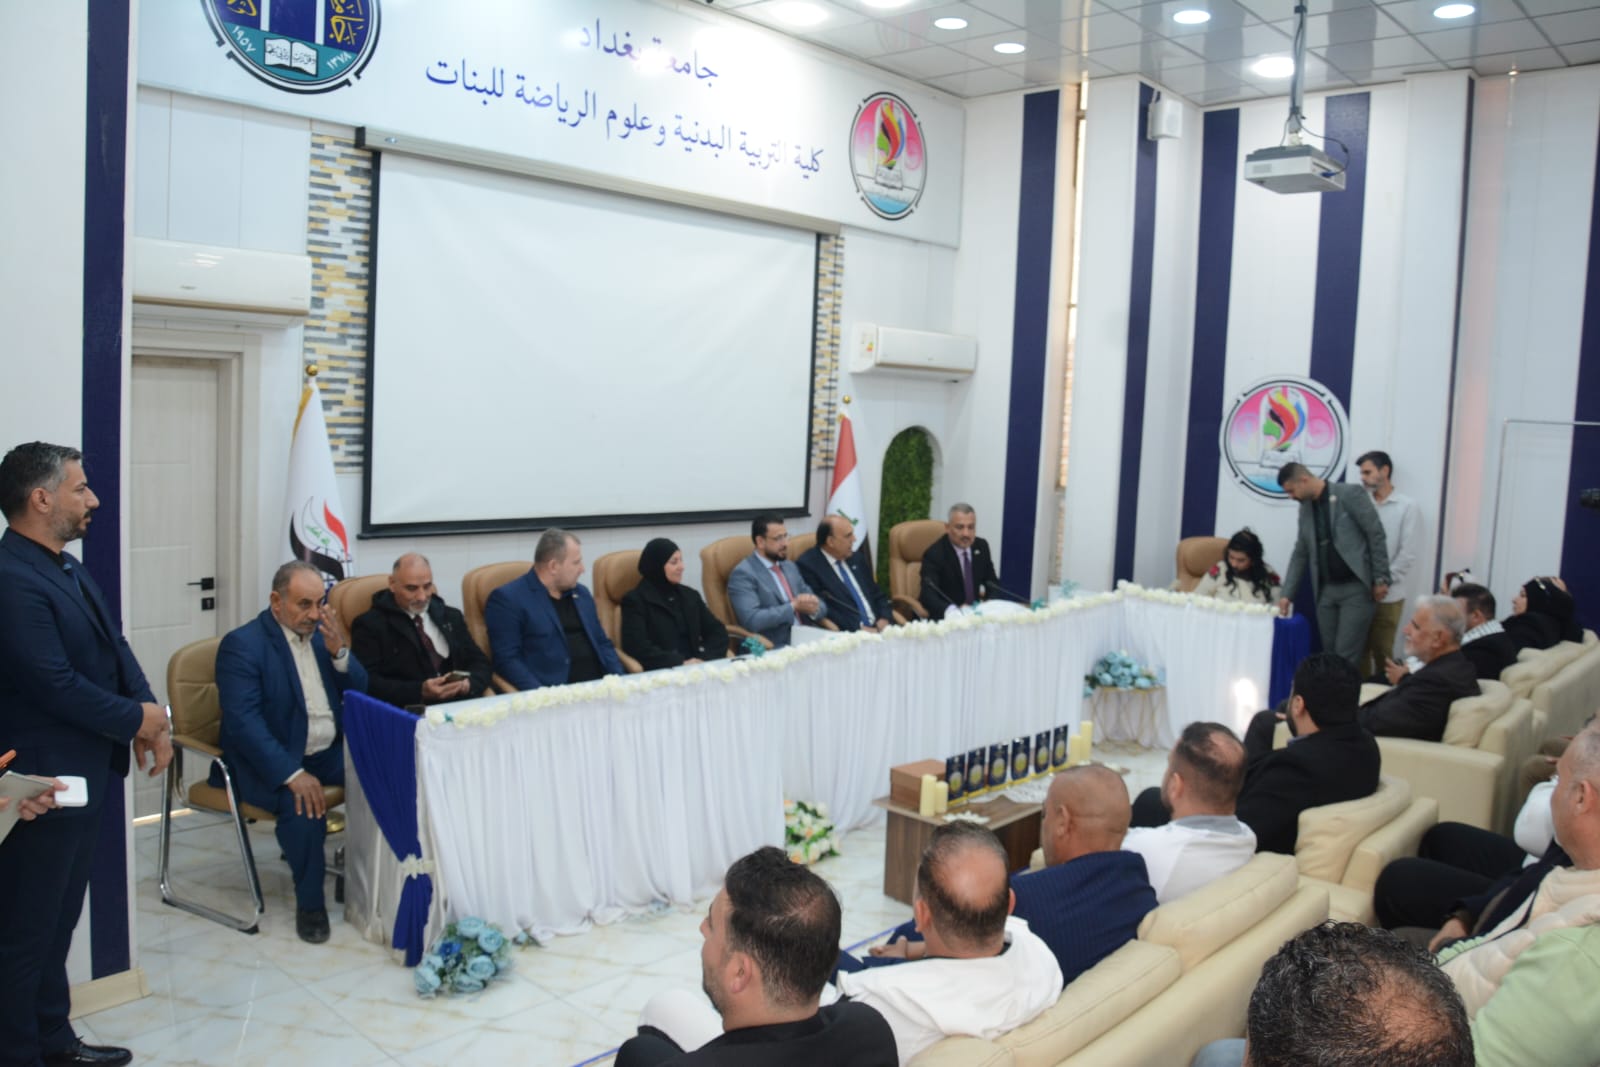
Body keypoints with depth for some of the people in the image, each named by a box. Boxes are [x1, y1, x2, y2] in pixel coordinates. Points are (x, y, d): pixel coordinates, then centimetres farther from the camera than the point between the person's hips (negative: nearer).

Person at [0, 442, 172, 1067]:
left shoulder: (65, 566, 10)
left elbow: (114, 646, 10)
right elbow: (56, 686, -25)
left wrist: (152, 713, -6)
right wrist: (140, 721, -12)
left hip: (83, 777, 10)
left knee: (57, 921, 20)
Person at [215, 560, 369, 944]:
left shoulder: (321, 633, 9)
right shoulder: (242, 644, -10)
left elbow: (361, 692, 10)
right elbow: (243, 721, -21)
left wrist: (339, 652, -11)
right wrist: (293, 774, -31)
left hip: (330, 752, 6)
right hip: (272, 761, -6)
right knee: (303, 803, -34)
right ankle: (309, 903, -13)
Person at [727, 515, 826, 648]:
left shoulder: (790, 567, 17)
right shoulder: (743, 573, -7)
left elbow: (821, 606, 16)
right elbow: (752, 620, -20)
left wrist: (812, 607, -7)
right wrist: (793, 606, -16)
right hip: (772, 649, -7)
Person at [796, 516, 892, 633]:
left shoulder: (856, 558, 17)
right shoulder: (807, 565, -5)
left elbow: (877, 596, 20)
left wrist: (884, 621, 1)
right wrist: (859, 628, -16)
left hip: (877, 629, 7)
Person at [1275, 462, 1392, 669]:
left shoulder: (1350, 495, -8)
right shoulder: (1306, 508, 11)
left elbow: (1376, 535, -8)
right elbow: (1300, 553, 15)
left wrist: (1380, 579, -10)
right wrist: (1287, 594, 9)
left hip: (1356, 588, -6)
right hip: (1326, 590, 6)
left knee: (1345, 656, -9)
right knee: (1330, 654, 6)